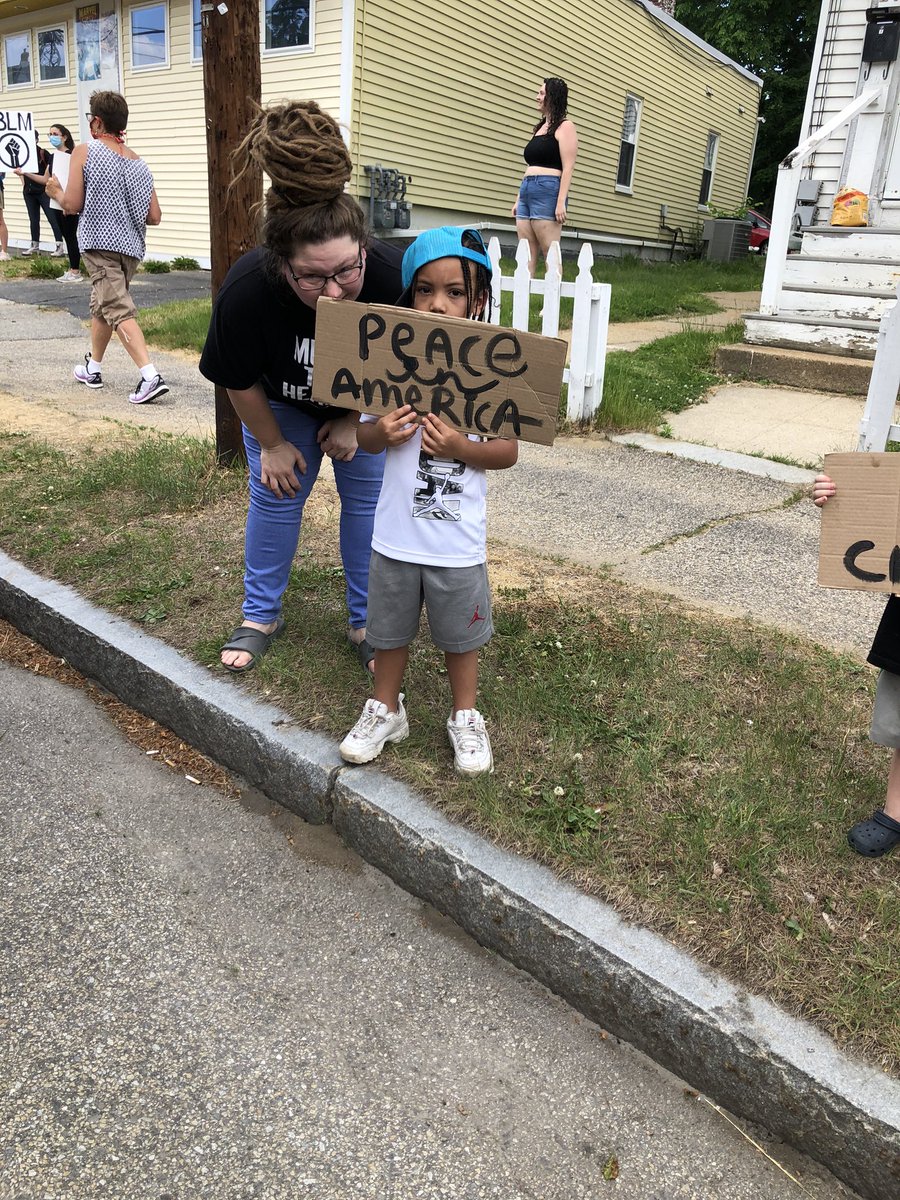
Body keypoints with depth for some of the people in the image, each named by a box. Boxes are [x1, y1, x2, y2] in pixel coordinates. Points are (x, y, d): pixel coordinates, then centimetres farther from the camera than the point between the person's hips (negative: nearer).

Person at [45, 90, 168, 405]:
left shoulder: (84, 151, -4)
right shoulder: (138, 162, 10)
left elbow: (72, 205, -9)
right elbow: (154, 217, 6)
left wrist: (56, 191, 13)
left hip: (100, 243, -6)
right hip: (131, 245, 7)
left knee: (119, 310, -12)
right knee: (101, 305, 22)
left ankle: (150, 376, -27)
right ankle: (93, 368, 35)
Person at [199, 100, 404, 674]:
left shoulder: (391, 276, -38)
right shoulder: (247, 290, -38)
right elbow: (240, 381, -17)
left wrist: (352, 421, -11)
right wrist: (272, 444, -6)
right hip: (283, 404, 0)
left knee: (367, 498, 2)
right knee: (275, 495, 6)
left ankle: (367, 620, 20)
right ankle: (262, 616, 25)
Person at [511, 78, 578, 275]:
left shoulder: (564, 127, -1)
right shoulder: (540, 128, 23)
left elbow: (568, 168, -10)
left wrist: (561, 202, -18)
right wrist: (519, 198, 21)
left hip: (547, 191, -8)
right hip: (527, 190, 8)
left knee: (551, 253, -9)